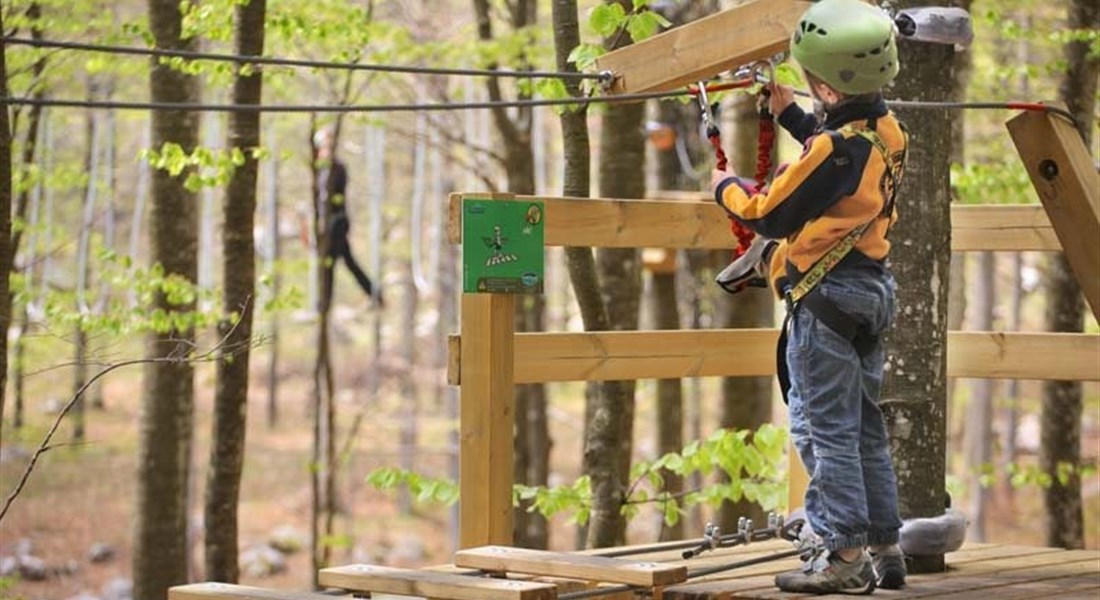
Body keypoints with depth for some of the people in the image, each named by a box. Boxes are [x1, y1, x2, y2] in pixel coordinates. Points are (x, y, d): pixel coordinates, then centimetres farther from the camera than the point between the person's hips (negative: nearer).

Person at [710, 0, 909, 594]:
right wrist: (789, 114, 28)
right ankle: (883, 546, 19)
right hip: (871, 287, 9)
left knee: (824, 428, -3)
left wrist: (726, 186, 4)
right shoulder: (885, 131, 4)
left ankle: (844, 555, -1)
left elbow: (768, 215, -15)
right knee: (864, 424, 15)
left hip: (825, 296, -9)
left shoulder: (836, 147, -23)